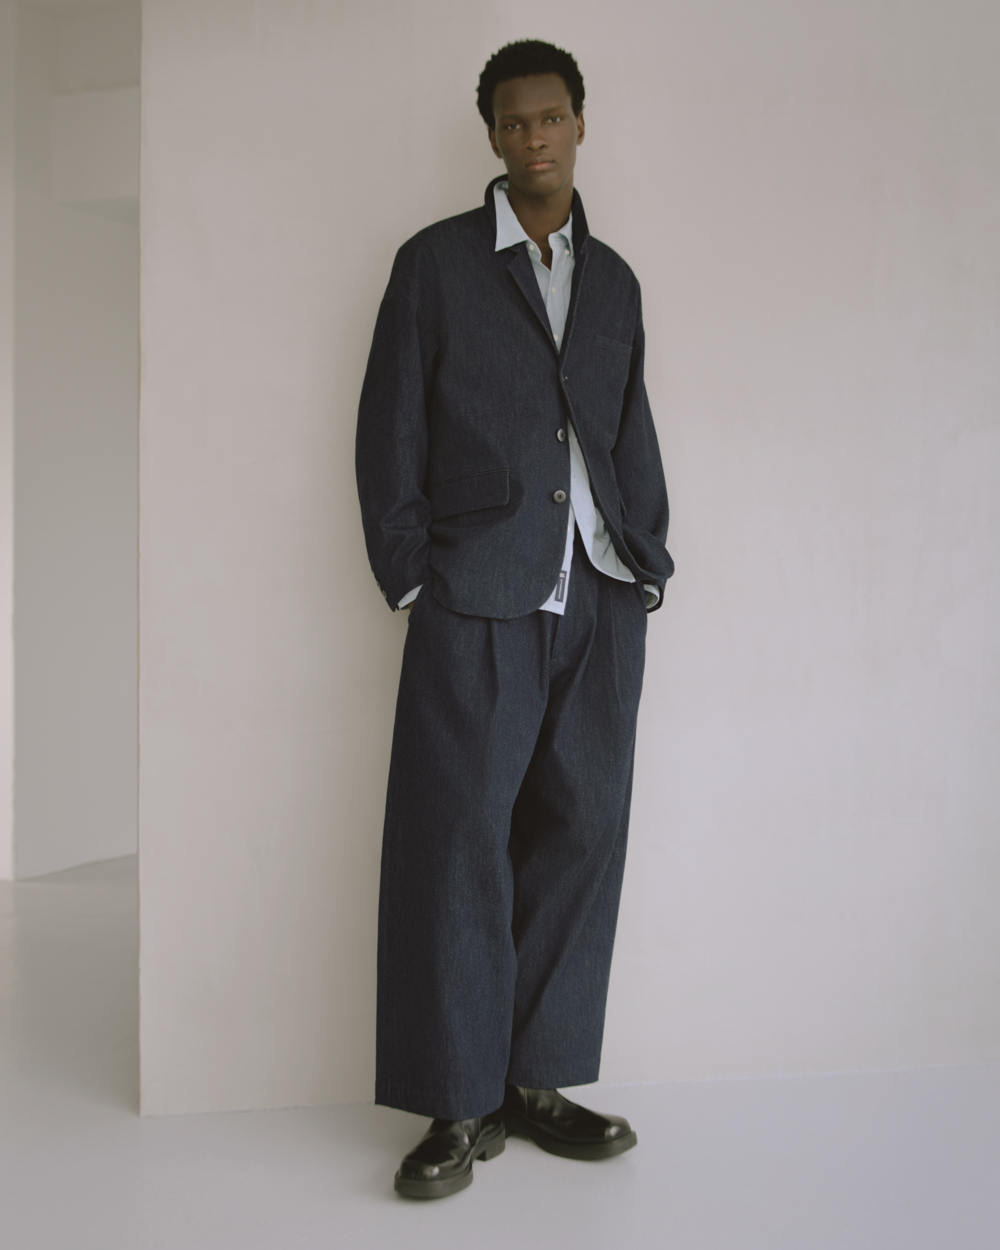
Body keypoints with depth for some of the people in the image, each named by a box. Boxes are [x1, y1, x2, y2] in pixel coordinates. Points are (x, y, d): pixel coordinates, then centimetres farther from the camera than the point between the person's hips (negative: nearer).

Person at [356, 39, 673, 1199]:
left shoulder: (615, 279, 18)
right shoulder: (434, 262, 7)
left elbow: (632, 435, 19)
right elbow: (389, 432, 3)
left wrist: (649, 563, 9)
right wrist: (407, 577, -4)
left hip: (600, 600, 4)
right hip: (480, 600, -4)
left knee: (580, 832, 5)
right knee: (459, 841, -5)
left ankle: (535, 1078, 17)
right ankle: (459, 1106, 6)